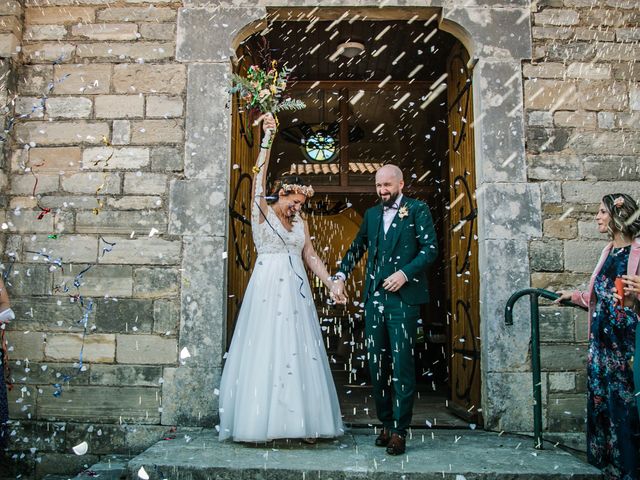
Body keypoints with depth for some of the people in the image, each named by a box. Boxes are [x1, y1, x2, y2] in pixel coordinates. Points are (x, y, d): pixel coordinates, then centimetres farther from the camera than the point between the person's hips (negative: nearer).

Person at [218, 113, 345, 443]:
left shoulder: (301, 223, 16)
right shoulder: (262, 213, 2)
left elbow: (311, 257, 15)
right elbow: (259, 180, -10)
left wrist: (331, 285, 5)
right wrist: (267, 139, -18)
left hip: (296, 292, 5)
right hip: (268, 289, -5)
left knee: (299, 352, 2)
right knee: (266, 351, -4)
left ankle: (302, 422, 7)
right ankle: (260, 423, 2)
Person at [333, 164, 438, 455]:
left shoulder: (418, 210, 2)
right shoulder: (371, 214, 17)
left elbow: (430, 248, -5)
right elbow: (357, 247, 24)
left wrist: (405, 273, -16)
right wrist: (341, 274, 12)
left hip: (403, 298, -5)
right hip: (374, 299, 5)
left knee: (401, 365, -3)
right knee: (377, 365, 8)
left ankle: (399, 431, 6)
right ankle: (386, 424, 19)